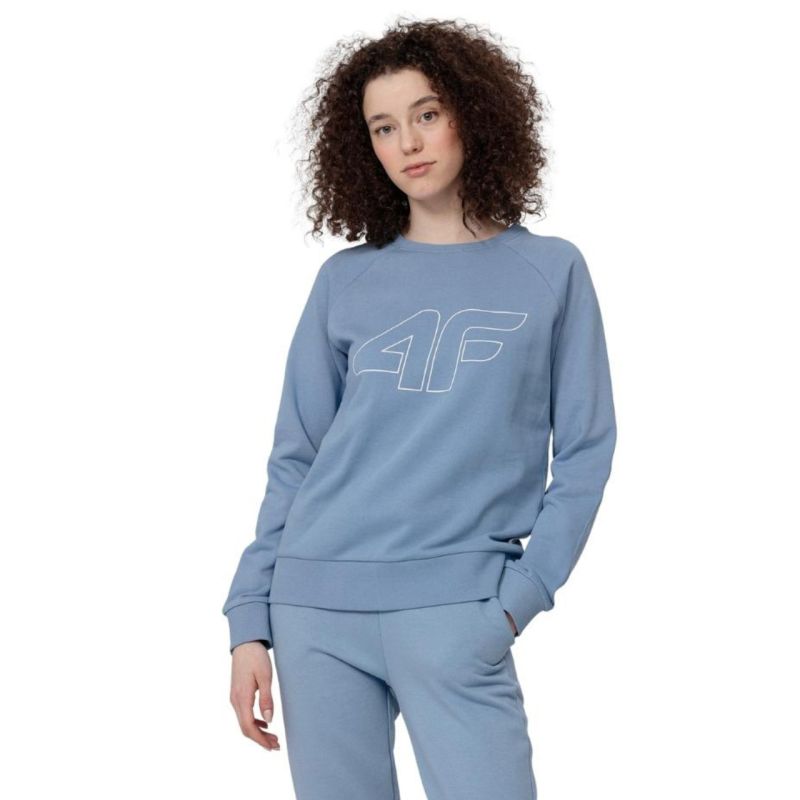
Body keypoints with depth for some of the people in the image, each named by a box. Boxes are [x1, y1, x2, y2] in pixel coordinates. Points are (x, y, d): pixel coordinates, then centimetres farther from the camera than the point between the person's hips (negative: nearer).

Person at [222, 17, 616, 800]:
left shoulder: (549, 272, 6)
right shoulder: (345, 281, 9)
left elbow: (582, 452, 4)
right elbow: (293, 462, 10)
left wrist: (520, 594, -7)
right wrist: (249, 621, 3)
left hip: (452, 610, -2)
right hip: (314, 603, 2)